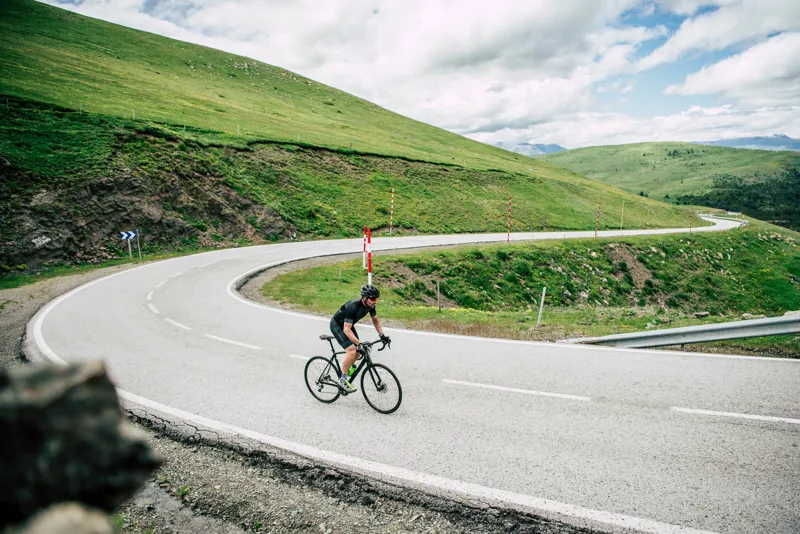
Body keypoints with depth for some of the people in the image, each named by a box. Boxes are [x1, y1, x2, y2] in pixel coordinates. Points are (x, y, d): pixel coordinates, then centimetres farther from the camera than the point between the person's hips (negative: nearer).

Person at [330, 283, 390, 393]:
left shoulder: (370, 305, -14)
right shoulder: (353, 306, -37)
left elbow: (375, 320, 3)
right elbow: (346, 330, -40)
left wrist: (382, 335, -9)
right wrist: (359, 344, -46)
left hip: (348, 324, 8)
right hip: (337, 325, -8)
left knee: (358, 353, 1)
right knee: (352, 350, -22)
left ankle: (344, 368, 27)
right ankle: (343, 379, -8)